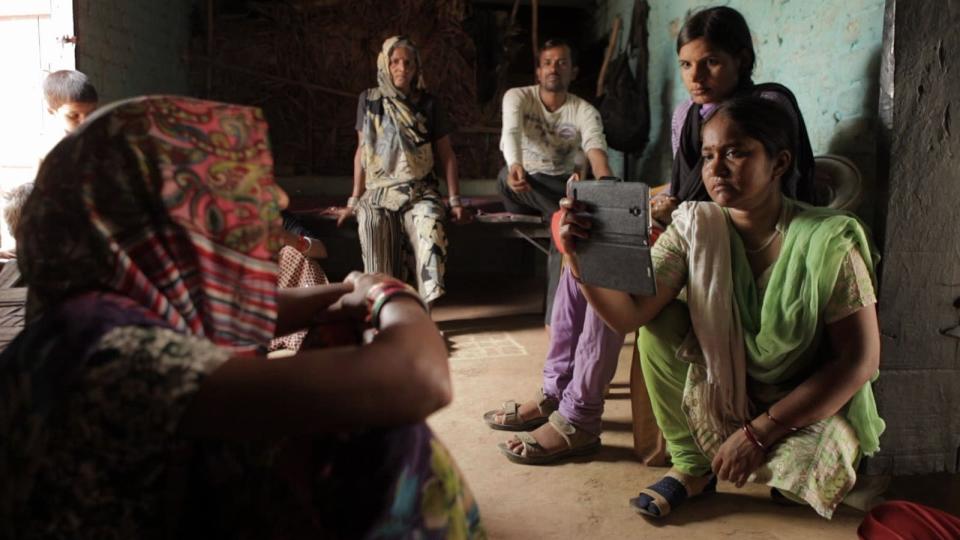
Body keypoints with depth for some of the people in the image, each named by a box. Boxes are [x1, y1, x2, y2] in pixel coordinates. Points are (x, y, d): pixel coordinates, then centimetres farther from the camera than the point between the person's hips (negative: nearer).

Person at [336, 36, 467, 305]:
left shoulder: (429, 104, 8)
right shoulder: (369, 100, 11)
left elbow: (446, 154, 10)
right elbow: (362, 151, 15)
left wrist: (455, 201, 2)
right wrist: (354, 201, 13)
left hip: (420, 192, 0)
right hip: (379, 191, 1)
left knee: (429, 225, -35)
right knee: (373, 223, -34)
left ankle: (426, 306, -35)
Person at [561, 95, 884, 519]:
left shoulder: (830, 240, -21)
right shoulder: (695, 228, -12)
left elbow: (859, 360, -18)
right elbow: (629, 314, -21)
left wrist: (758, 433, -21)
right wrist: (580, 255, -41)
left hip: (811, 403, -2)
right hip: (724, 391, 3)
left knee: (803, 473, -31)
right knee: (659, 320, -20)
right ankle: (691, 465, -2)